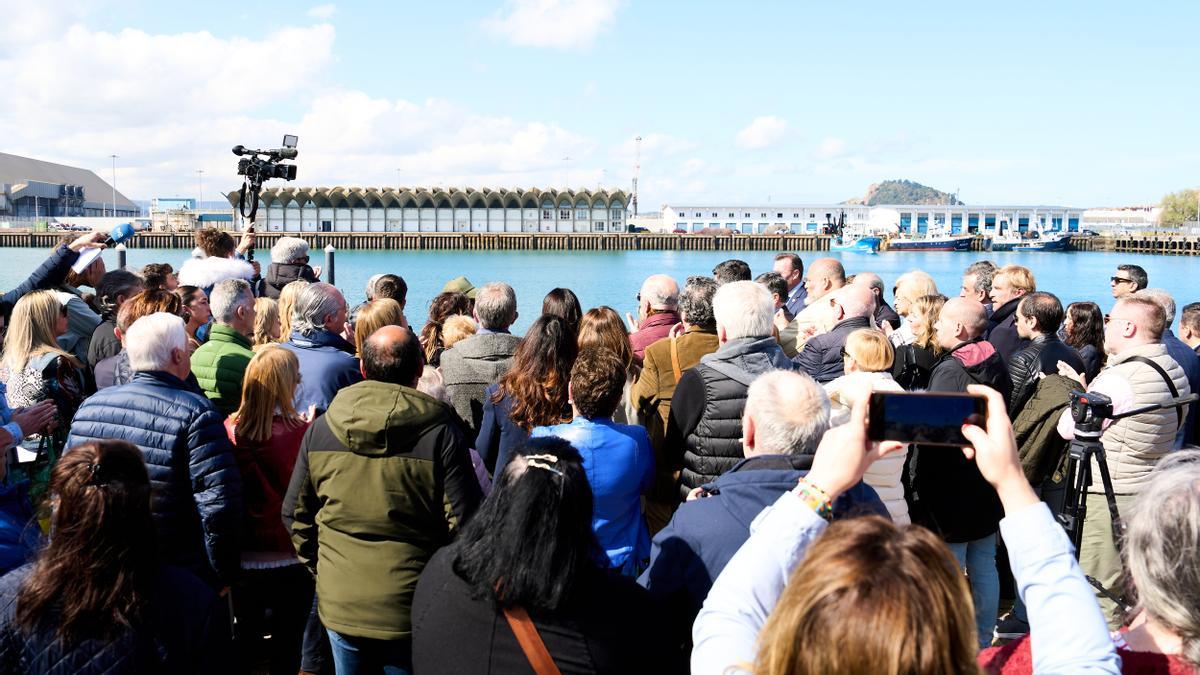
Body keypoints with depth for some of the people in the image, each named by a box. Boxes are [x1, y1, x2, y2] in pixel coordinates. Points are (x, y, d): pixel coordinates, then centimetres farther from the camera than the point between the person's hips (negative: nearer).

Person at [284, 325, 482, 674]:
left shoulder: (320, 429, -3)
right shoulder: (441, 434, -14)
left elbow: (296, 513, 5)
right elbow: (463, 523, -14)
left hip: (340, 604, 3)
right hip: (411, 608, -3)